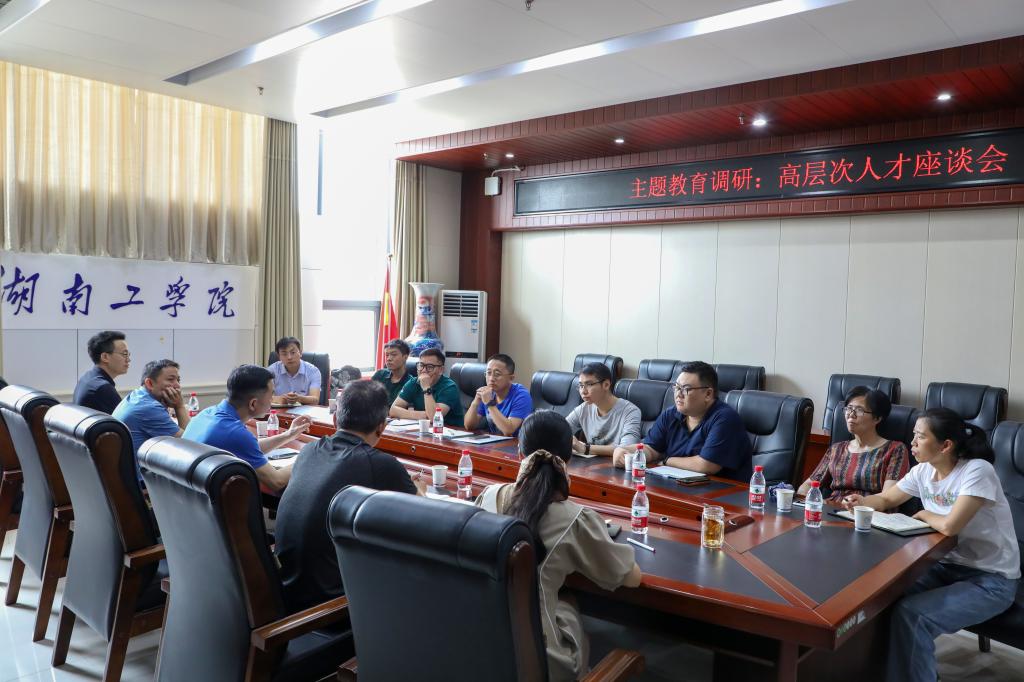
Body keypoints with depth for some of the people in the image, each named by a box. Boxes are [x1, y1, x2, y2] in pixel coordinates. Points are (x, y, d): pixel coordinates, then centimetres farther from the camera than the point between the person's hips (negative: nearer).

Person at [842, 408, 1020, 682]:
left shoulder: (977, 471, -22)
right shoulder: (924, 471, 0)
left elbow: (949, 526, -31)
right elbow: (886, 499, 13)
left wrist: (924, 515, -9)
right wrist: (861, 501, -10)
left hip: (991, 579, -7)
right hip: (947, 566, 7)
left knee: (910, 614, -26)